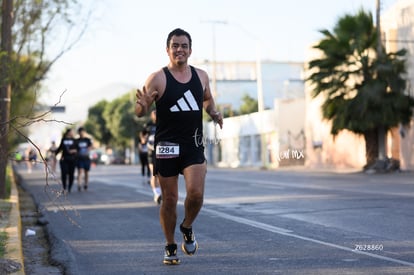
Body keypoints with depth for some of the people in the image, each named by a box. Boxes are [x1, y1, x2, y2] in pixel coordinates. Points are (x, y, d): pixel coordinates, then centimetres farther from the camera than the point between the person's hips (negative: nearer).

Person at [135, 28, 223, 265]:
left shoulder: (201, 76, 7)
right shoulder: (158, 79, -5)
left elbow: (208, 99, 26)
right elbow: (139, 113, -4)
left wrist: (214, 112, 4)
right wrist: (144, 105, -28)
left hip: (194, 146, 2)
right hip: (167, 146, -2)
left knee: (196, 193, -13)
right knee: (170, 199, 4)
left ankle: (187, 228, 17)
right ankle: (171, 247, 21)